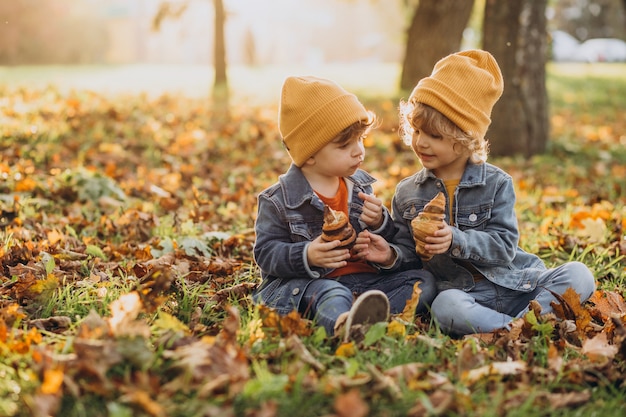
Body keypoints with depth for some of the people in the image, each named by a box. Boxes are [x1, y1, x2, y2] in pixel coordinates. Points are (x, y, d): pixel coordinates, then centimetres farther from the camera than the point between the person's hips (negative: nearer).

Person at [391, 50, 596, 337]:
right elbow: (406, 253, 10)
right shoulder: (406, 193, 8)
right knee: (446, 307, -37)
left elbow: (505, 247, -7)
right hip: (459, 290, -1)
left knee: (579, 275, -20)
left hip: (514, 285, 1)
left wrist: (457, 240, -22)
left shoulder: (496, 183, 2)